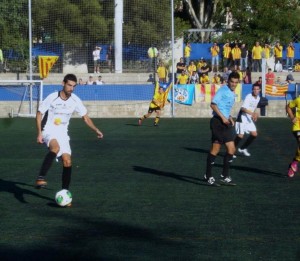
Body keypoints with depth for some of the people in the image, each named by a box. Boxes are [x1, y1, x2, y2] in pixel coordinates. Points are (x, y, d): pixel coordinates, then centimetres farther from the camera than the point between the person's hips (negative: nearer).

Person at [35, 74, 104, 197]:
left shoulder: (75, 100, -3)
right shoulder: (52, 98, -14)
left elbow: (85, 117, 8)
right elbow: (39, 114, -4)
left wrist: (96, 130, -5)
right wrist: (39, 133, -12)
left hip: (62, 133, 5)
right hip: (49, 131, -5)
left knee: (67, 161, -7)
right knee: (55, 148, -37)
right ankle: (41, 177, -34)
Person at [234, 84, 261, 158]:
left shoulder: (258, 98, 7)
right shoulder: (249, 97, -19)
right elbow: (243, 108, -29)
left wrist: (255, 114, 11)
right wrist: (252, 113, -38)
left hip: (249, 118, 8)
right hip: (242, 118, -8)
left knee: (254, 134, 4)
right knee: (240, 135, -12)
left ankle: (243, 148, 21)